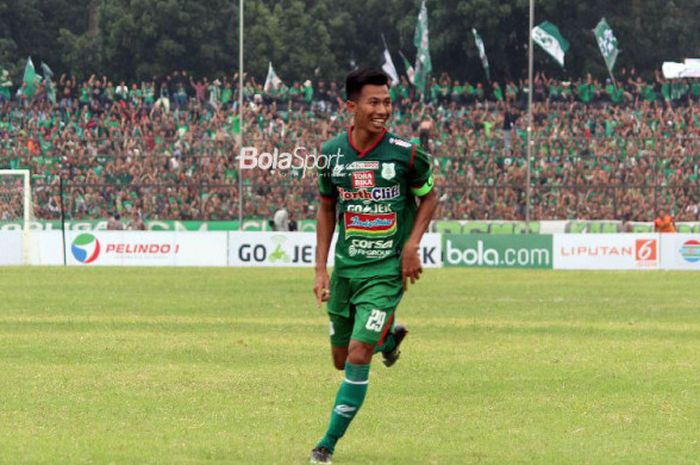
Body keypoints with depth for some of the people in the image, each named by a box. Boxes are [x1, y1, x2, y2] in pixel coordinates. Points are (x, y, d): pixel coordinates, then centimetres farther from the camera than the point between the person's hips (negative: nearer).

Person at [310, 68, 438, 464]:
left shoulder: (406, 153, -12)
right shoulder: (332, 154, -3)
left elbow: (429, 197, 5)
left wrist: (412, 245, -10)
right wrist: (321, 268, 4)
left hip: (387, 270, -4)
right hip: (345, 267, 4)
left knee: (358, 355, -14)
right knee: (342, 360, 14)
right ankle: (390, 336, 47)